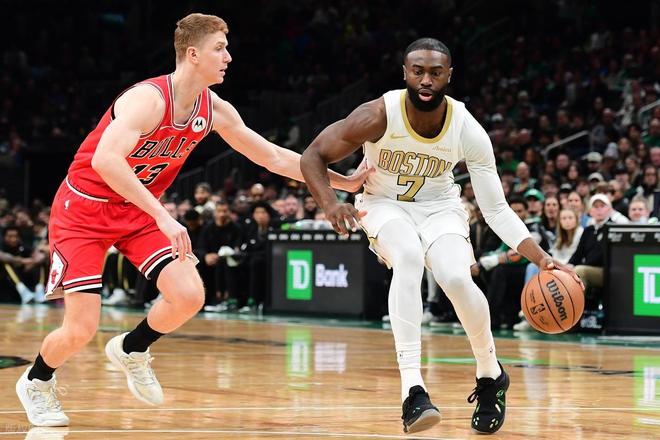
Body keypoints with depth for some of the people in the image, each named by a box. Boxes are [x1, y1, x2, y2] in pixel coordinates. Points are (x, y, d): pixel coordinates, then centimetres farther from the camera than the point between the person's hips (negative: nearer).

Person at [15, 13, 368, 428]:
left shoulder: (216, 111, -4)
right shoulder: (149, 98, -27)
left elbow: (274, 157, 6)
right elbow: (105, 160, -42)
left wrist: (343, 182, 3)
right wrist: (163, 217, -46)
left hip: (136, 212, 6)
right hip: (84, 208, -6)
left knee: (190, 296, -13)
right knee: (81, 330, -10)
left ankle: (131, 350, 17)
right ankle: (36, 382, 23)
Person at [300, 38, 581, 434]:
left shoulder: (469, 131, -21)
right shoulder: (379, 116, -25)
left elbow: (496, 210, -16)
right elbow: (313, 156, -15)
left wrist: (542, 258, -28)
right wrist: (330, 204, -35)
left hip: (439, 206, 1)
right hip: (385, 204, -1)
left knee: (457, 279, -28)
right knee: (408, 258, -35)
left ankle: (491, 375, 2)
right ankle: (413, 389, -38)